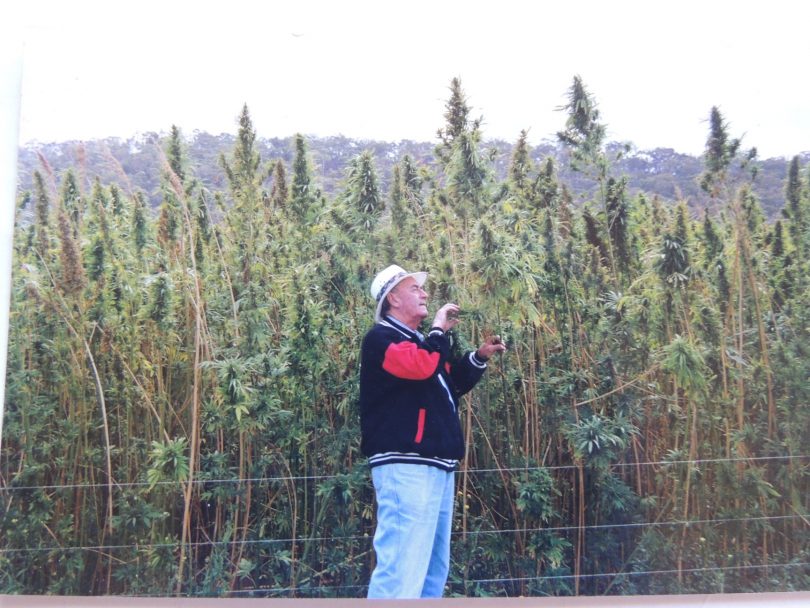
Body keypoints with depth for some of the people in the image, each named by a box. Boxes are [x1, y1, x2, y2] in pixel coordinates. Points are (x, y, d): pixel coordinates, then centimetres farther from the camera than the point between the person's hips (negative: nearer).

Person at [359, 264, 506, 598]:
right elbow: (421, 366, -25)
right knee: (401, 569, -15)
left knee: (433, 567, 16)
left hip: (437, 466, 10)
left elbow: (452, 385, 32)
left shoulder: (419, 340, 23)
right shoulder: (381, 337, -6)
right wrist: (439, 329, -8)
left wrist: (480, 356, 18)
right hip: (405, 465, -10)